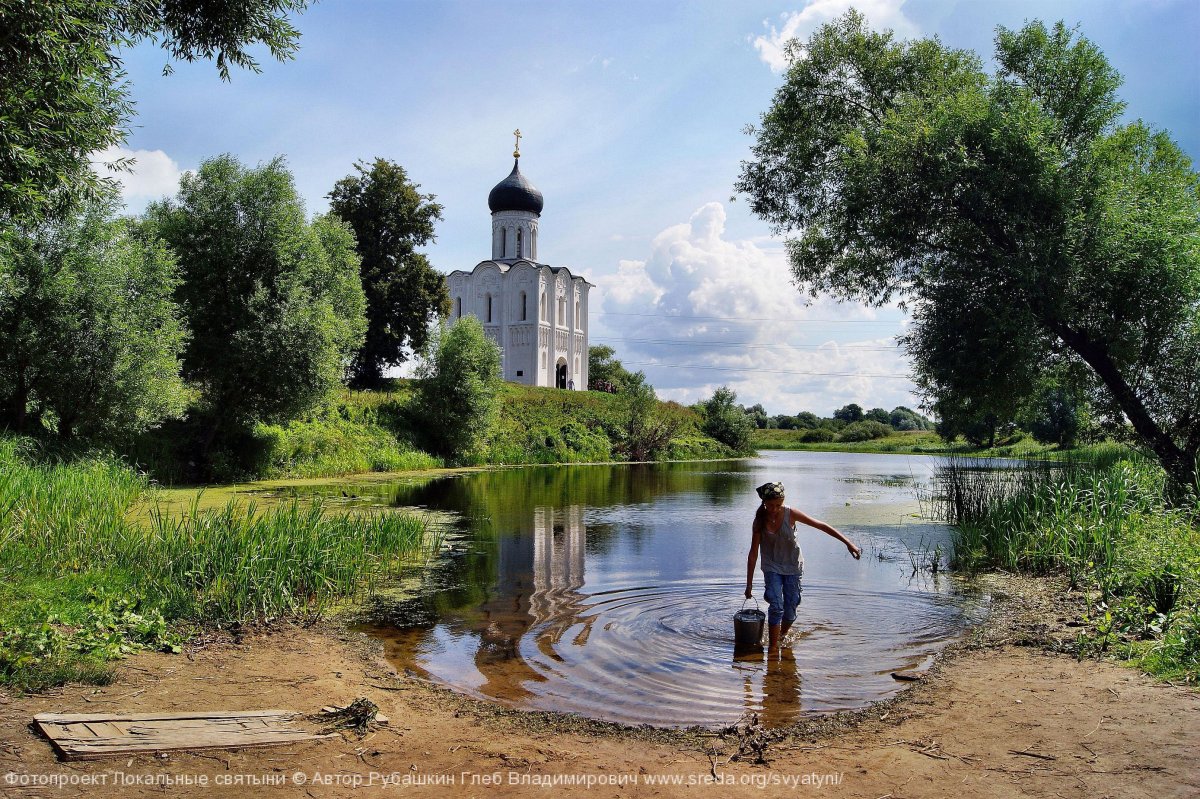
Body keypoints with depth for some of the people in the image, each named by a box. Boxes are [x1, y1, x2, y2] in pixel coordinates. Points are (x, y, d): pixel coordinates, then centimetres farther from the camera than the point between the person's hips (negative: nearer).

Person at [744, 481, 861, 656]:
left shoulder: (790, 514, -17)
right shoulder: (760, 520, -15)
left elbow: (822, 526, -13)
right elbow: (753, 554, -10)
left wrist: (848, 543, -17)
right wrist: (749, 584, -8)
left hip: (792, 566, 1)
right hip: (772, 567, -1)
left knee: (790, 607, 5)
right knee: (776, 606, -15)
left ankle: (783, 636, 33)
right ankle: (773, 647, -6)